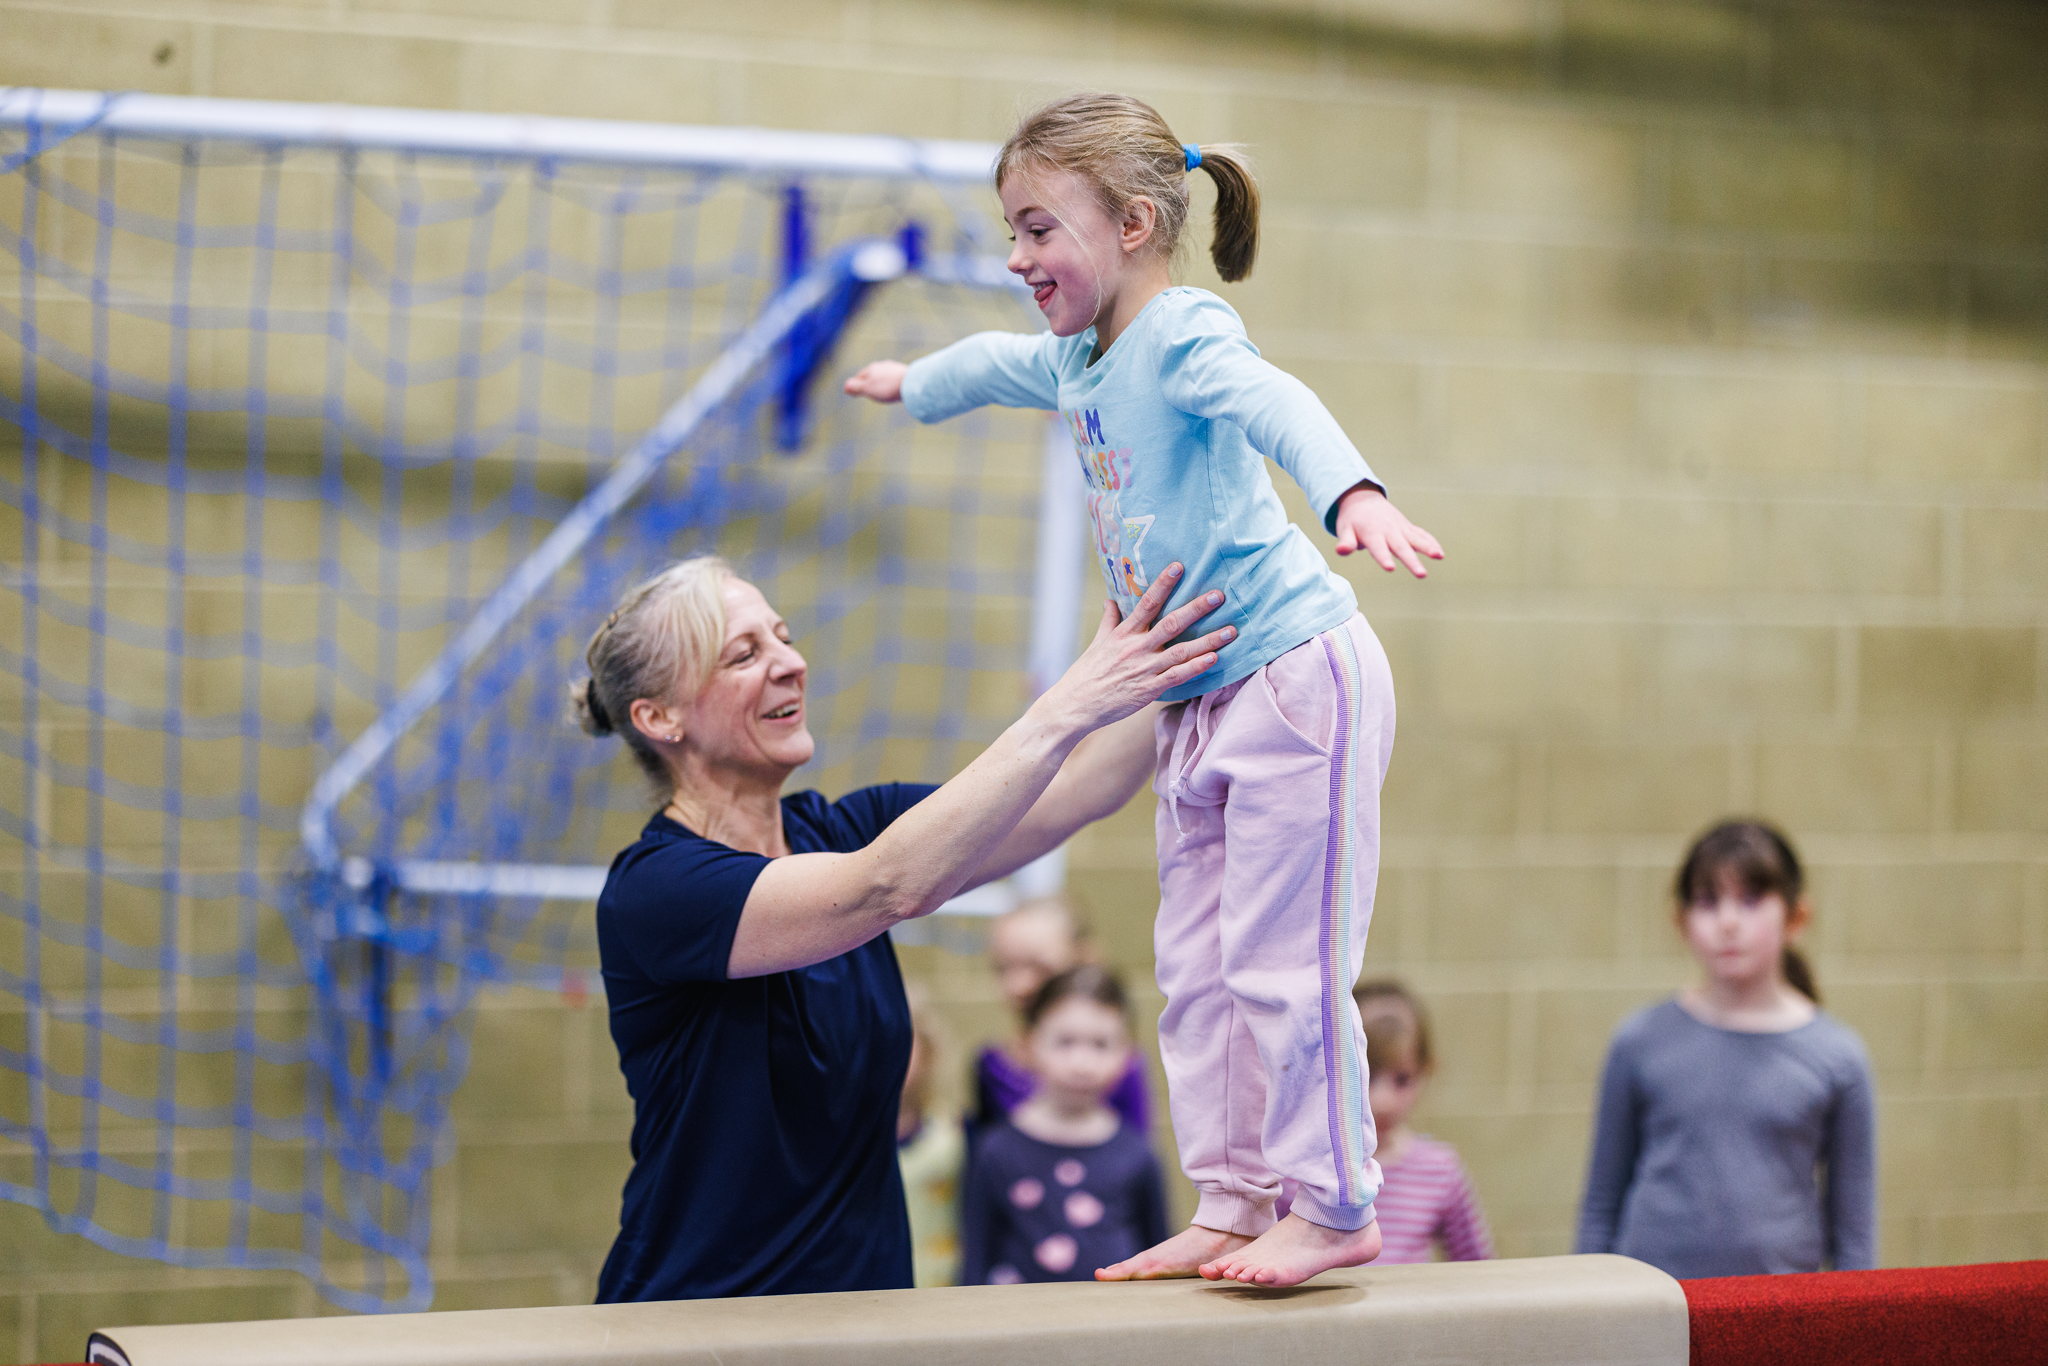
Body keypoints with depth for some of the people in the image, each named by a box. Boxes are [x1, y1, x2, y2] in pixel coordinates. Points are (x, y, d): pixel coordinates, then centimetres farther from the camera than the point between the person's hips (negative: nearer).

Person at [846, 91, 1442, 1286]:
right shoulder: (1080, 361, 14)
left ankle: (1335, 1208, 0)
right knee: (1197, 970, 9)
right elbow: (998, 362, 38)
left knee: (1282, 961, -9)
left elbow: (1276, 404, -35)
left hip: (1299, 673, -10)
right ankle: (1232, 1208, 14)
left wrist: (1356, 495, -56)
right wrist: (914, 384, 59)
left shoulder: (1184, 332, -14)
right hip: (1203, 707, 10)